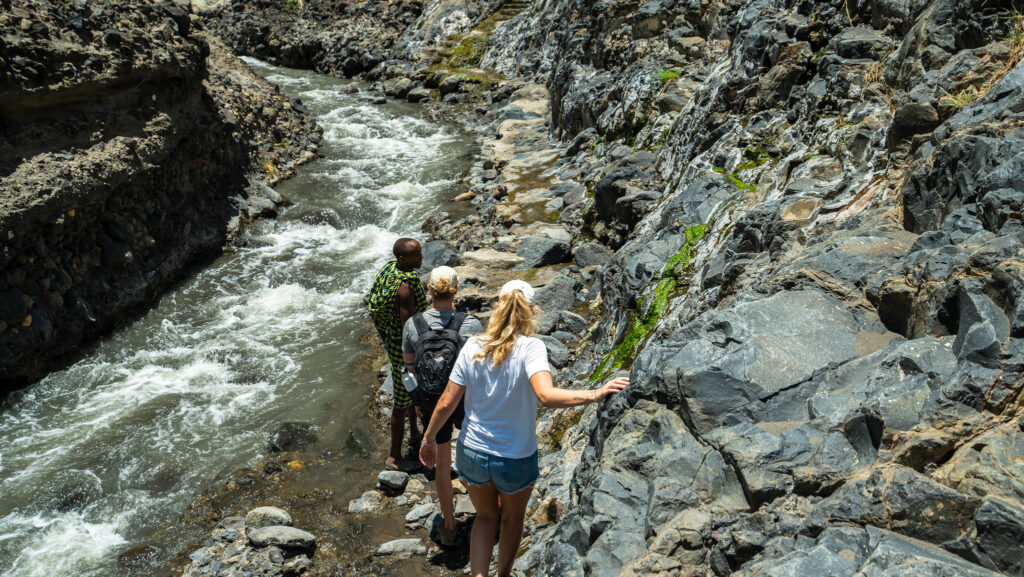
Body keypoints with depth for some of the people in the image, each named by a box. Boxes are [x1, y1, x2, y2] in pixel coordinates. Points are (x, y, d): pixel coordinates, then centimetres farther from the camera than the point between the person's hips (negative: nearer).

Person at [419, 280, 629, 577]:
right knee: (512, 518, 29)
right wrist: (593, 395, -41)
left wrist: (428, 438, 6)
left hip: (472, 453, 2)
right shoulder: (531, 347, -21)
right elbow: (546, 395, -38)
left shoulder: (473, 347, -12)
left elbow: (446, 403, -8)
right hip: (516, 460, -2)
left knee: (486, 516, 28)